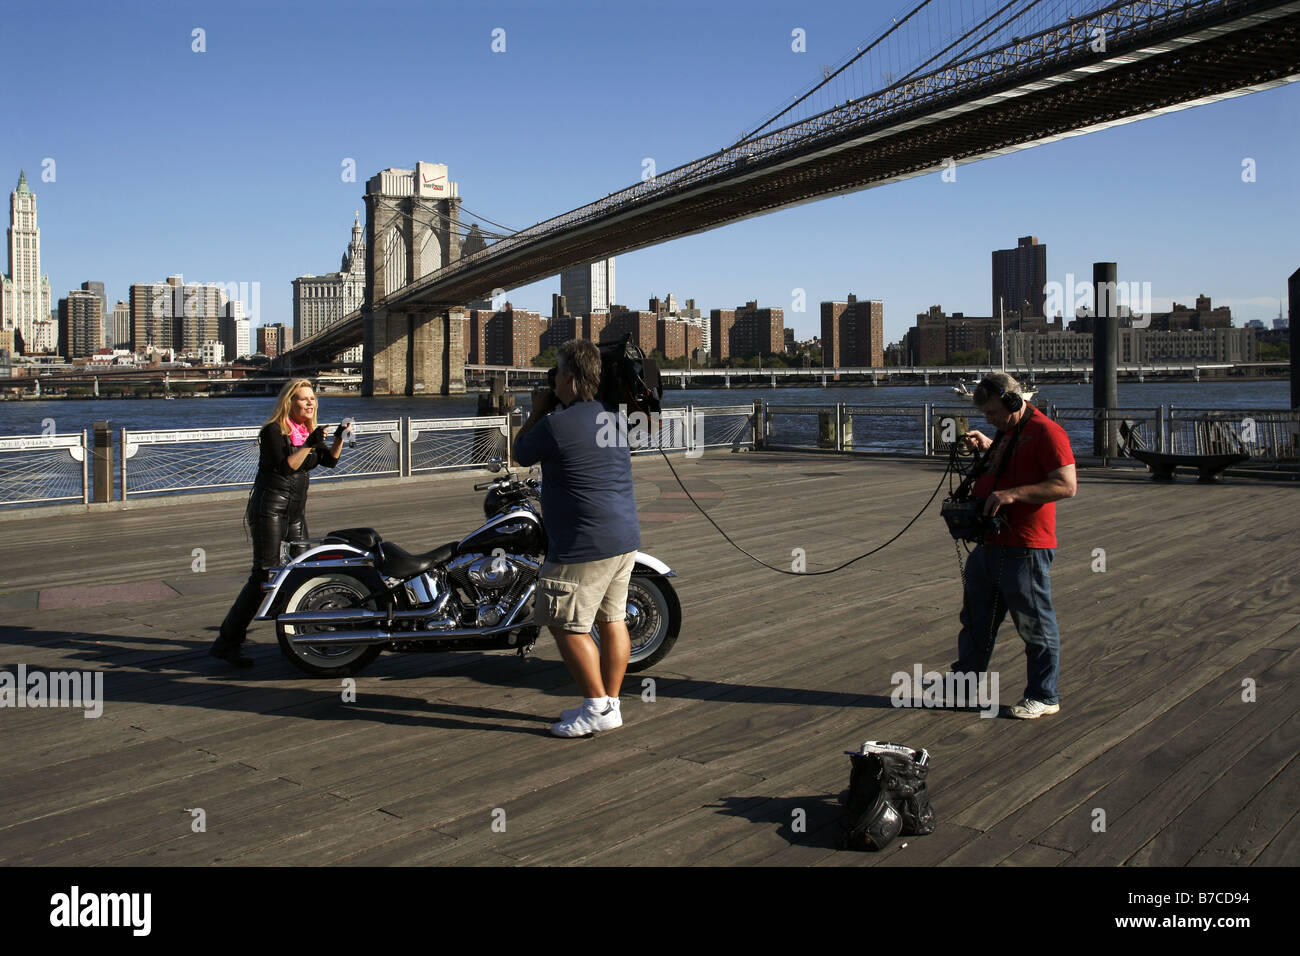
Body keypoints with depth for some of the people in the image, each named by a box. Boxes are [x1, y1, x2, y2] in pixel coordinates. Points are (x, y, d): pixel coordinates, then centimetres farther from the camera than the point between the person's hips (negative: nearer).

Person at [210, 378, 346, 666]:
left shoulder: (309, 431, 14)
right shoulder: (273, 431, -8)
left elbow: (329, 460, 6)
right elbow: (284, 466, -20)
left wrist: (339, 438, -10)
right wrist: (309, 445, -27)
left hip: (297, 510, 8)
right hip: (270, 507, -8)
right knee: (264, 575, -12)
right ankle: (226, 642, -8)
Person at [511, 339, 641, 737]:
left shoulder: (557, 424, -16)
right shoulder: (612, 417, 9)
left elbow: (522, 453, 2)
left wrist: (538, 411, 13)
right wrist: (551, 412, 24)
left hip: (585, 546, -9)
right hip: (625, 538, 9)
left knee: (567, 626, 2)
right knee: (612, 620, 14)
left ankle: (598, 708, 4)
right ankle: (610, 703, 22)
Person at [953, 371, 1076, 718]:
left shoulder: (1046, 432, -15)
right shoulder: (1007, 431, 15)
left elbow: (1066, 485, -24)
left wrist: (1012, 494, -28)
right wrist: (986, 445, 18)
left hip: (1026, 549, -10)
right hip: (990, 544, 10)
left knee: (1036, 625, 3)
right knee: (976, 619, 18)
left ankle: (1044, 696, 16)